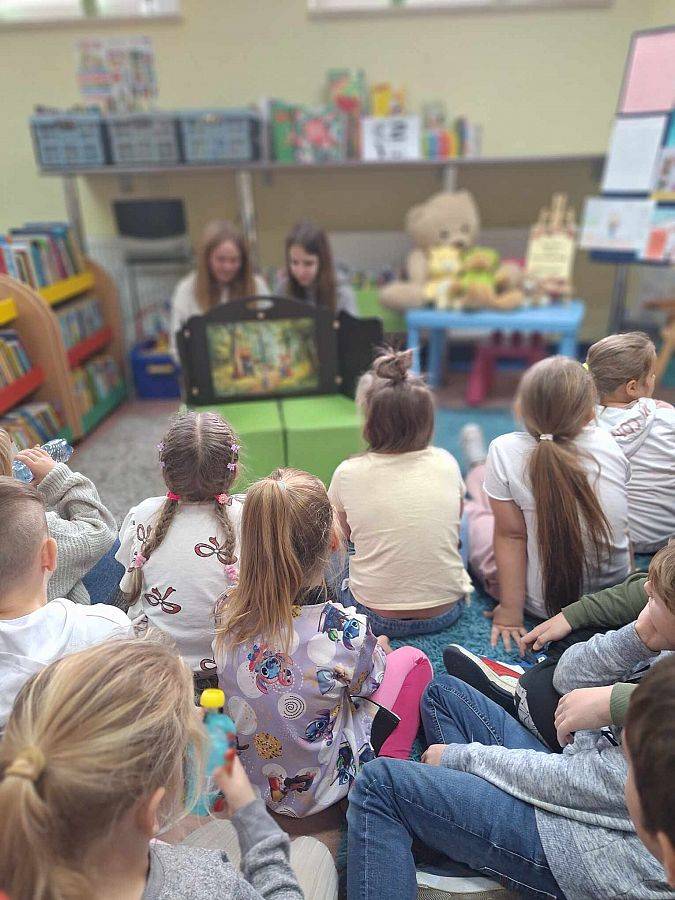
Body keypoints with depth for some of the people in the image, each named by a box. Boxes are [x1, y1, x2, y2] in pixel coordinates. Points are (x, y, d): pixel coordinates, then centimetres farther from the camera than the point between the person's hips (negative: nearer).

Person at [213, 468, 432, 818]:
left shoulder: (227, 610, -19)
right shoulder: (343, 628, -33)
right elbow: (367, 683, -10)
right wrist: (379, 648, 13)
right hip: (324, 789, -5)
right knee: (411, 659, 11)